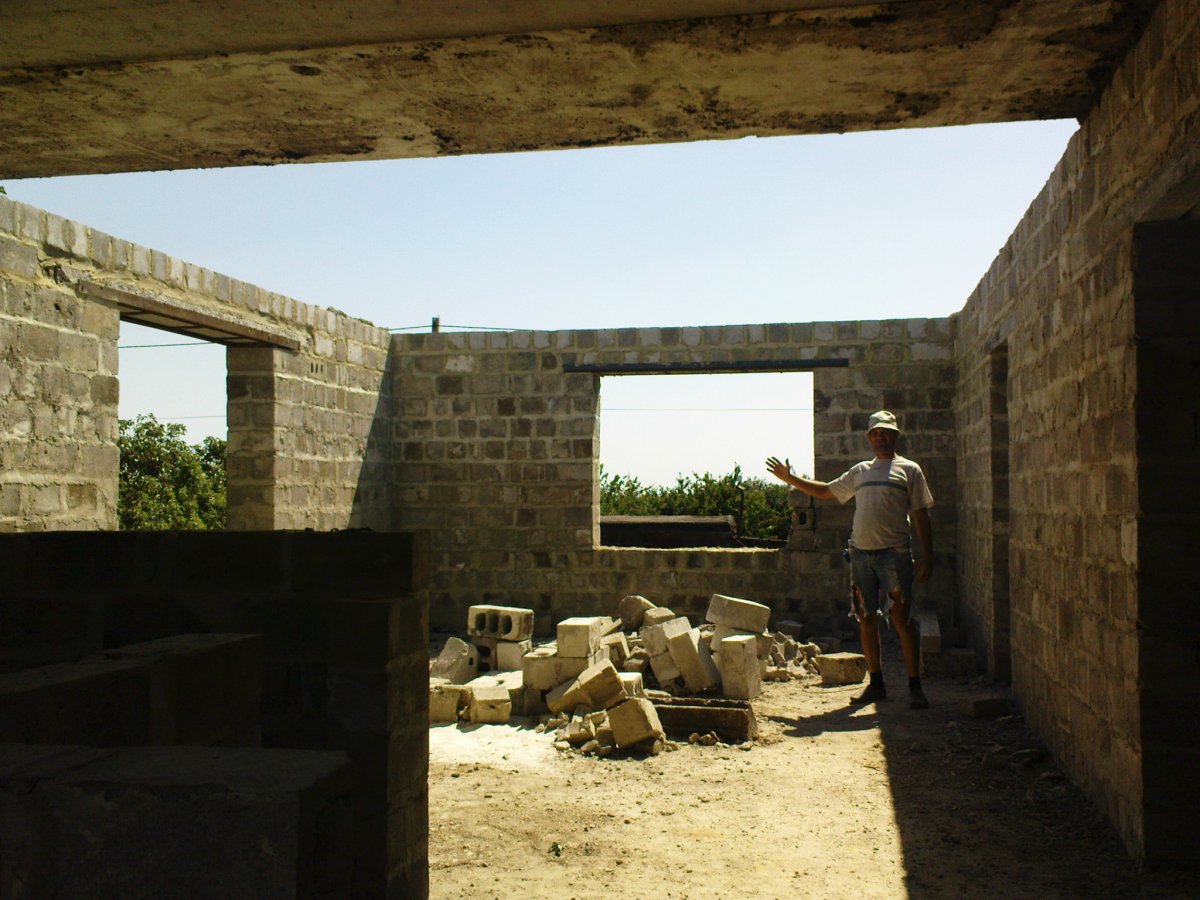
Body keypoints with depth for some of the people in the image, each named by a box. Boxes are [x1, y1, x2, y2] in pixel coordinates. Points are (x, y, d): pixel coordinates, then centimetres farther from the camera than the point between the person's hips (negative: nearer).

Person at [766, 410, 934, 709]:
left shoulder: (908, 470, 5)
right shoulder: (860, 471, 17)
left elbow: (920, 516, 3)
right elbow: (825, 491, 27)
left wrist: (927, 557, -4)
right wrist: (790, 479, 22)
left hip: (894, 553, -4)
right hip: (861, 552, 5)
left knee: (903, 620, -6)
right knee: (867, 620, 7)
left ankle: (915, 687, 0)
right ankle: (876, 684, 16)